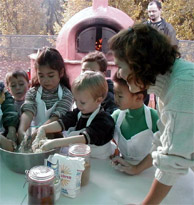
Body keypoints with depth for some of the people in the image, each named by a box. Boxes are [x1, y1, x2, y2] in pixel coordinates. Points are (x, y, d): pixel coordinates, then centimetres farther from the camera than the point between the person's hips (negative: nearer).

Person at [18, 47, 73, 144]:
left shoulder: (66, 95, -7)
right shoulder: (32, 92, 1)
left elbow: (56, 119, -19)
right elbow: (27, 113, -17)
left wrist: (36, 133, -35)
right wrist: (21, 131, -37)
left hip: (56, 135, -1)